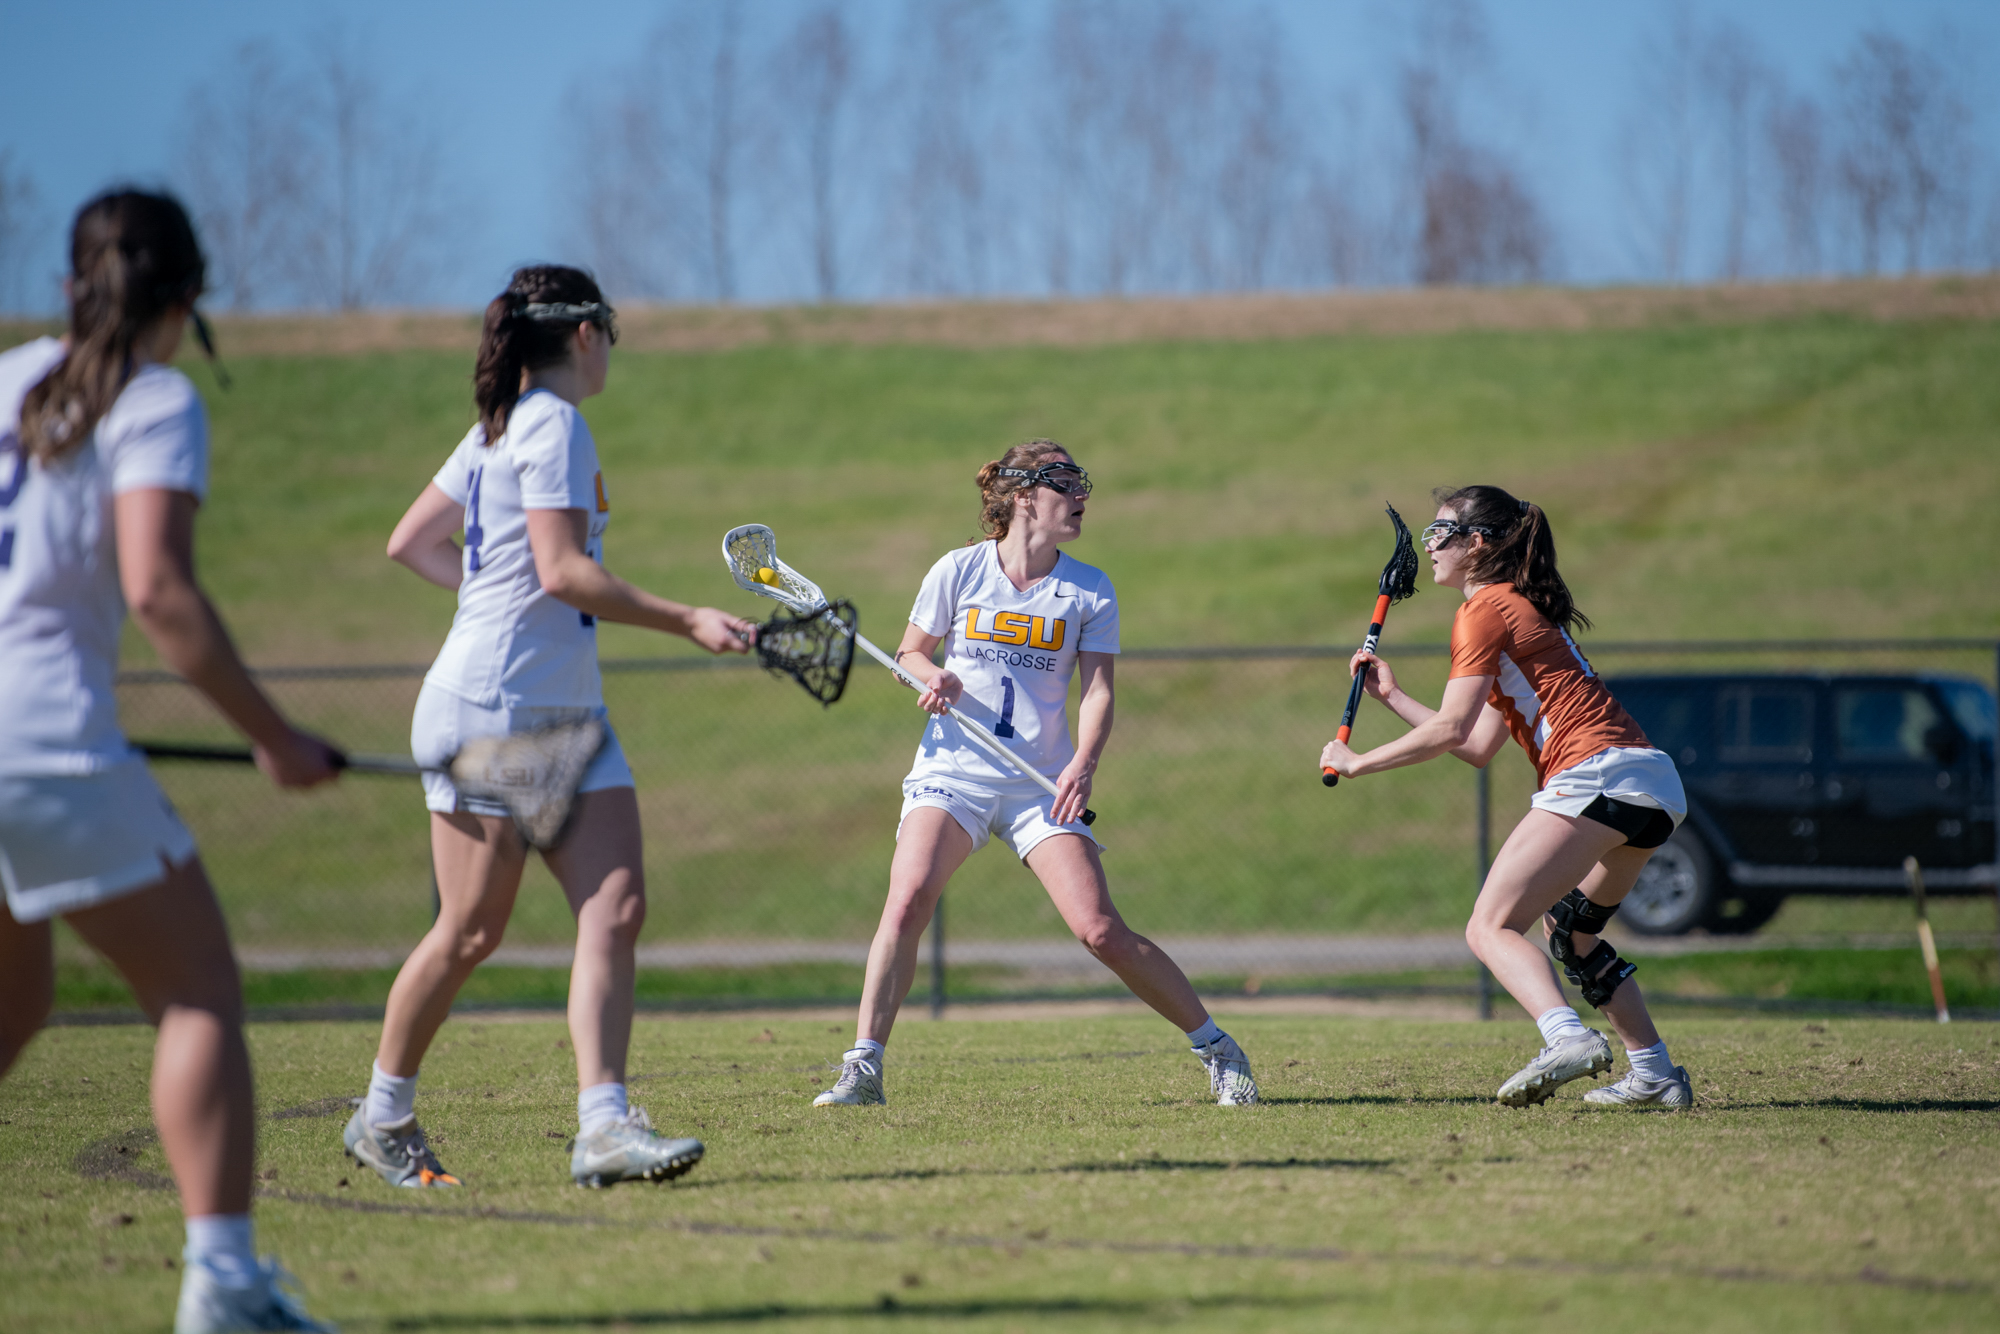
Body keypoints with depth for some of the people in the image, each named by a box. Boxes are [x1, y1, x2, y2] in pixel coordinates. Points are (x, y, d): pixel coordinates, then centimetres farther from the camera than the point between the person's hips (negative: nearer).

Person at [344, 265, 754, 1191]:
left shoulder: (500, 429, 16)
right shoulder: (552, 425, -11)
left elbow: (409, 543, 20)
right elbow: (564, 570, -19)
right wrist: (686, 621, -15)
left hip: (569, 713, 9)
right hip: (492, 707, -9)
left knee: (616, 906, -5)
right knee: (473, 930, -1)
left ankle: (603, 1127, -11)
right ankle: (383, 1118, 15)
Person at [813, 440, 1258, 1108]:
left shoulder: (1089, 591, 4)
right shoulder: (958, 571, 2)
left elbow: (1097, 689, -2)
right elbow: (910, 652, 13)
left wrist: (1083, 764, -20)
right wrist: (933, 678, -11)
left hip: (1043, 784, 0)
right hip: (952, 772, 0)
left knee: (1101, 931, -11)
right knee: (907, 898, -23)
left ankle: (1217, 1050, 6)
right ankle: (862, 1071, -18)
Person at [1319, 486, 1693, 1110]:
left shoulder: (1485, 610, 0)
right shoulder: (1524, 609, 28)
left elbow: (1450, 730, -7)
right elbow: (1477, 747, 26)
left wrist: (1358, 761, 3)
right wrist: (1392, 696, 29)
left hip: (1597, 773, -10)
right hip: (1659, 784, 10)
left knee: (1491, 928, -14)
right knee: (1569, 929, 27)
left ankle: (1567, 1036, -39)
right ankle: (1655, 1074, 20)